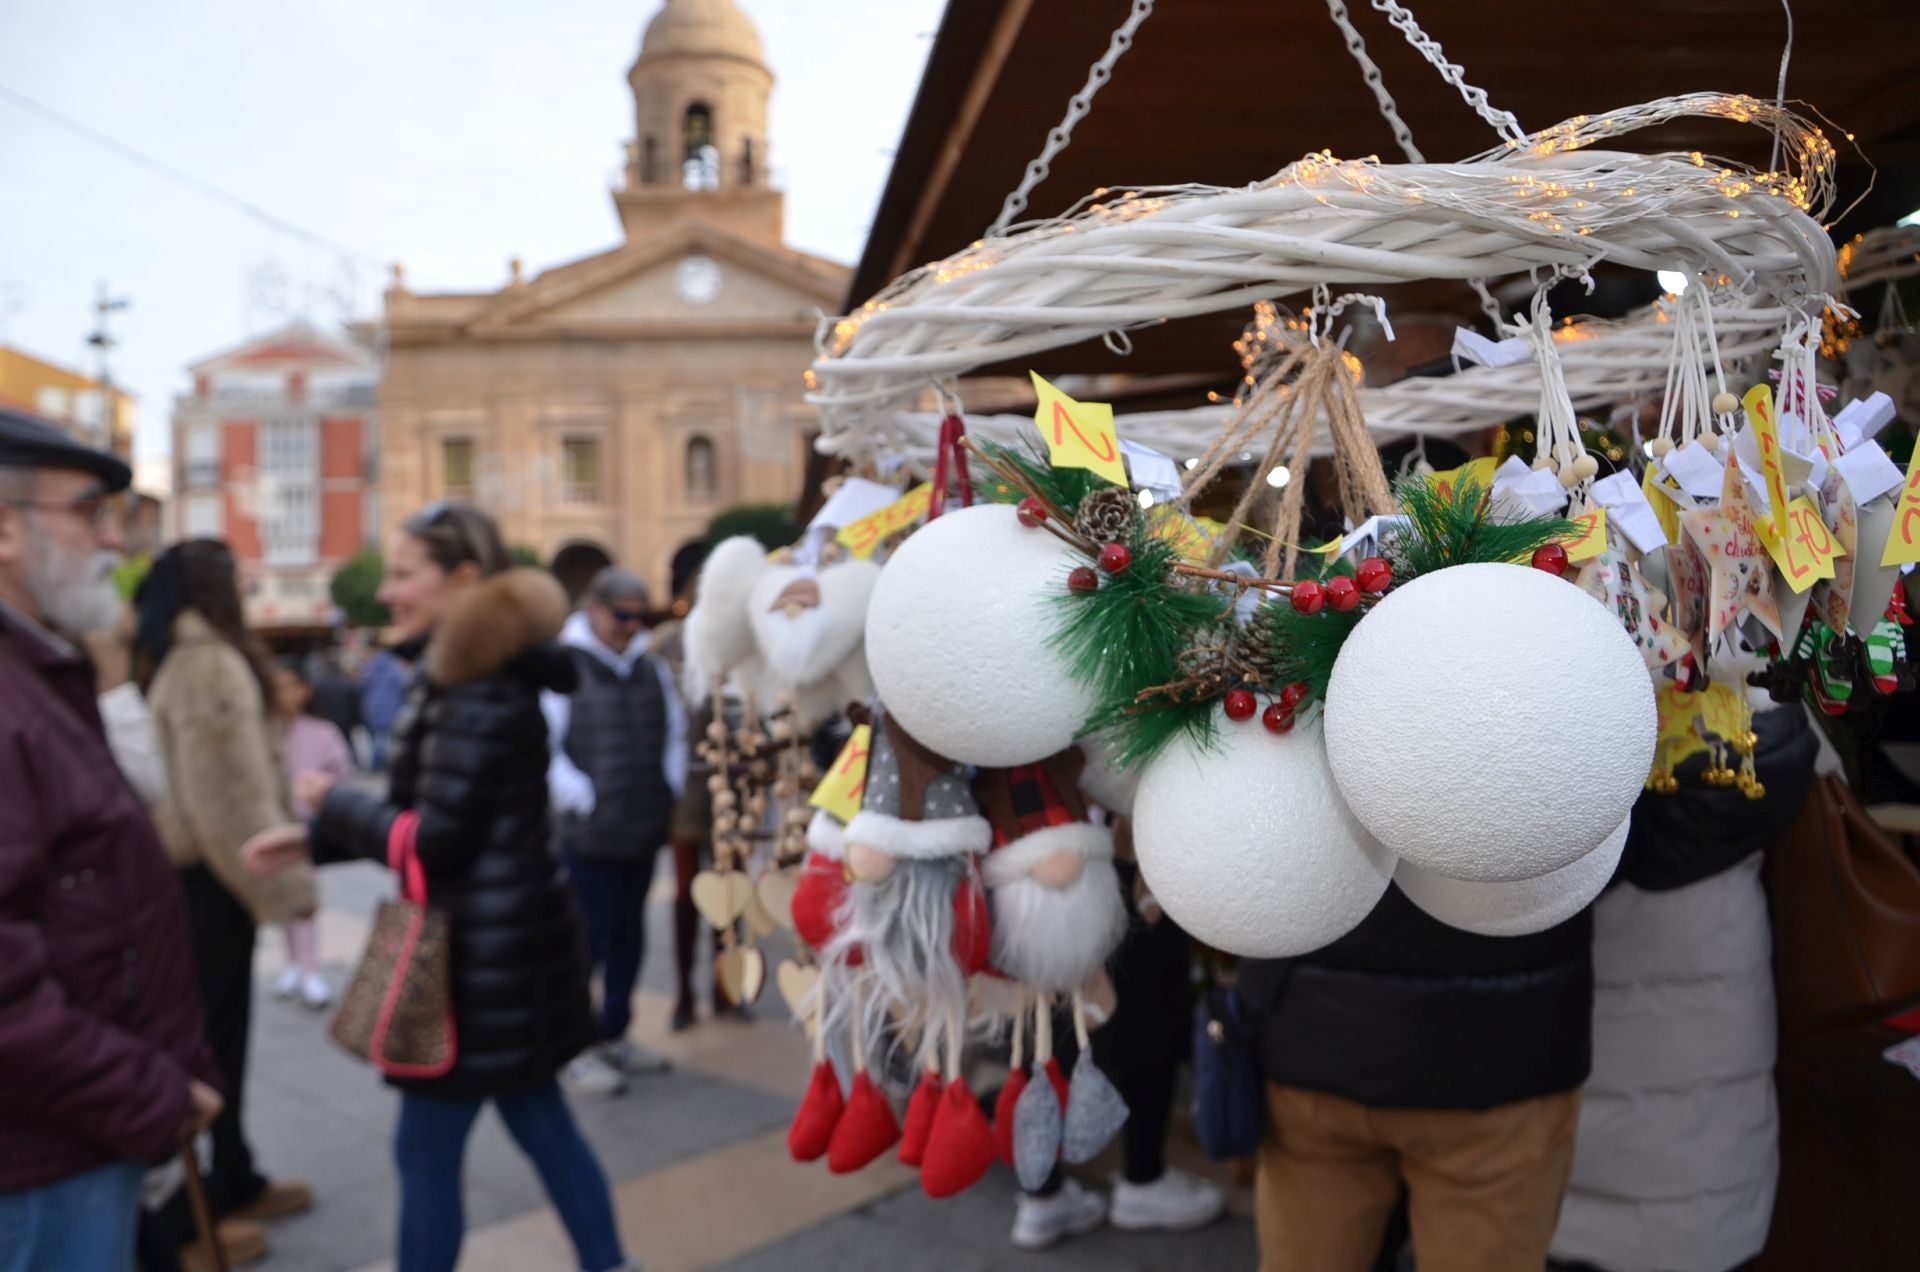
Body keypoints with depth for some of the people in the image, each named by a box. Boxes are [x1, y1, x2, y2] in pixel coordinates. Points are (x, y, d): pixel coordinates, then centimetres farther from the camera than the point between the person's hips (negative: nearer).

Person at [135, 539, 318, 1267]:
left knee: (216, 1028, 18)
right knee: (208, 1034, 1)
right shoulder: (213, 666, -18)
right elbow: (233, 795, -22)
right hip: (206, 876, -9)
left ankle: (230, 1181, 31)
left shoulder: (164, 662, 12)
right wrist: (284, 881, -15)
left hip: (183, 869, 9)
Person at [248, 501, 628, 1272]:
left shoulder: (477, 692, -21)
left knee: (426, 1153, 5)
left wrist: (333, 803, -6)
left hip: (484, 952, -10)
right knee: (542, 1124, 19)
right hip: (506, 937, 10)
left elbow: (433, 841, -21)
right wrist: (318, 840, 10)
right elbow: (437, 817, 15)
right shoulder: (463, 674, 11)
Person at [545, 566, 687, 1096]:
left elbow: (674, 731, 23)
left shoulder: (651, 668, 11)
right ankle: (575, 1052, 10)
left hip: (644, 832, 6)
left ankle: (614, 1036, 28)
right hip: (589, 833, -6)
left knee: (628, 939, 14)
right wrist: (580, 799, -13)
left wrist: (671, 788, 12)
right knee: (588, 940, -2)